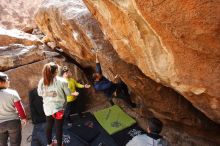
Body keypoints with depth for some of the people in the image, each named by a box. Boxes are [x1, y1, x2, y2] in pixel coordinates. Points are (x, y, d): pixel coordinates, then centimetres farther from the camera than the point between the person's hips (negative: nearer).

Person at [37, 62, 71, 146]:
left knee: (48, 125, 21)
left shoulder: (42, 81, -8)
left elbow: (40, 93, 7)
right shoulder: (62, 81, -20)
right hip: (59, 107, -4)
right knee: (59, 127, 9)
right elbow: (68, 93, -8)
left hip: (47, 107, 4)